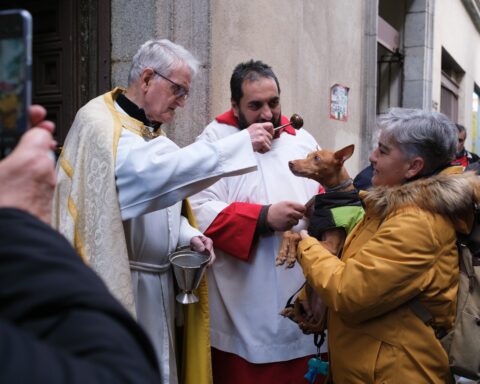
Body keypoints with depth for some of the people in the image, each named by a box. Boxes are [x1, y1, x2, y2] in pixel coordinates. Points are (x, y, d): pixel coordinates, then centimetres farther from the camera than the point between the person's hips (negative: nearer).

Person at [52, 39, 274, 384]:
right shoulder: (100, 122, -15)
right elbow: (154, 173, -33)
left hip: (157, 282, 8)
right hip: (118, 283, -8)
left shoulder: (150, 130, 13)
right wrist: (241, 142, -30)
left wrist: (187, 235, -1)